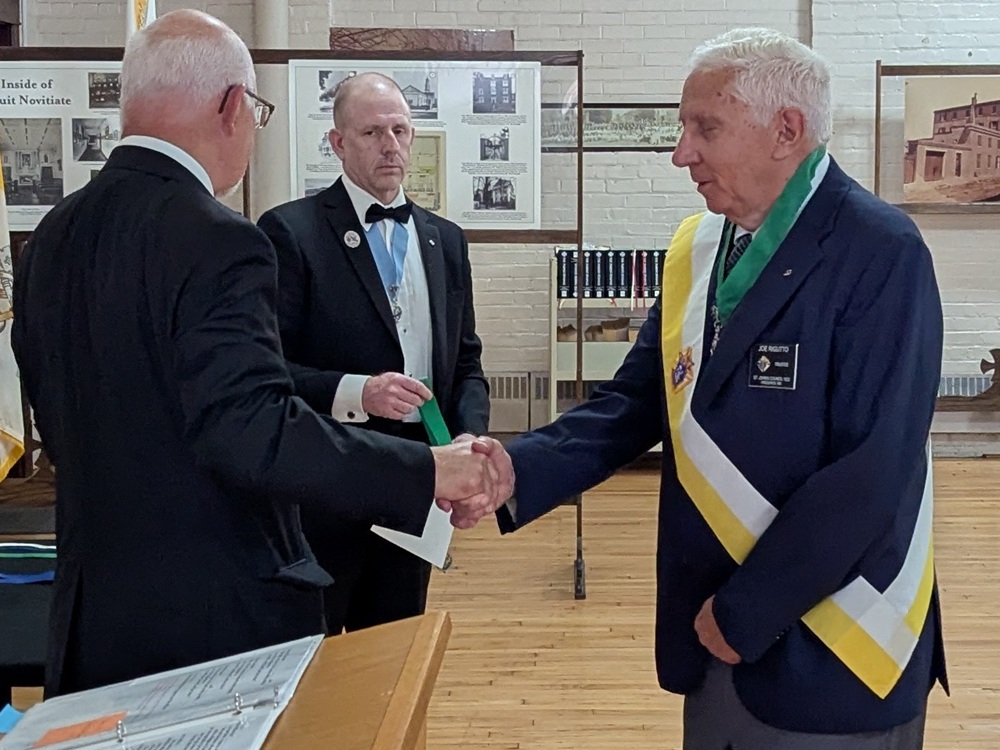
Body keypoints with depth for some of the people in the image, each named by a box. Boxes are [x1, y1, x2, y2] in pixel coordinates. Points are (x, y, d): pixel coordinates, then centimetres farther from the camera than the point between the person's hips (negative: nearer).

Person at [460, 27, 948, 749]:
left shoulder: (881, 254, -16)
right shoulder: (695, 249, 5)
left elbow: (874, 467, -22)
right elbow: (636, 402, 4)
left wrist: (748, 610, -17)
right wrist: (517, 472, -12)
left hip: (830, 652, -6)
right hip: (712, 632, 6)